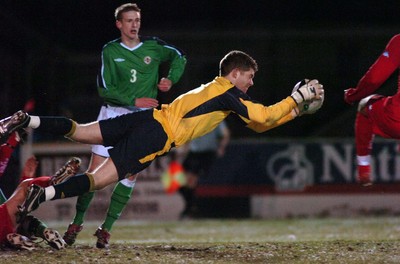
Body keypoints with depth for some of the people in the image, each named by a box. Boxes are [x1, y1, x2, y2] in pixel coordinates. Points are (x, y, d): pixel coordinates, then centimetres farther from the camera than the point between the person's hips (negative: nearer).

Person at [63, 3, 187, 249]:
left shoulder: (153, 46, 3)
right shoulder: (110, 51, 0)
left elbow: (179, 57, 20)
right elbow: (105, 88, -6)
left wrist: (171, 79, 3)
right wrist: (134, 100, -15)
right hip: (113, 113, -1)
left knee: (131, 175, -6)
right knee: (96, 170, -7)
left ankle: (107, 228, 2)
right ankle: (77, 222, 4)